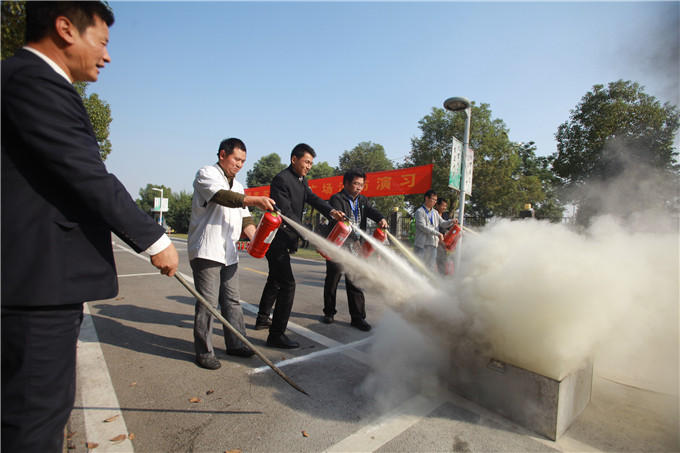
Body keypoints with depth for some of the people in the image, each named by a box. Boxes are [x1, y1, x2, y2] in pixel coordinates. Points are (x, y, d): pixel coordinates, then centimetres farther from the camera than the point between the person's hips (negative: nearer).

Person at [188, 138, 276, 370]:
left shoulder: (237, 186, 21)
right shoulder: (206, 174, -2)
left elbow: (244, 217, 16)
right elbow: (221, 196, -23)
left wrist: (255, 237, -1)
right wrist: (254, 200, -33)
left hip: (228, 253, 8)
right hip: (206, 251, -7)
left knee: (232, 301, 12)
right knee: (207, 302, -3)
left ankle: (236, 344, 24)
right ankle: (204, 351, 12)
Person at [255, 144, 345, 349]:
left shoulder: (301, 181, 13)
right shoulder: (281, 180, -16)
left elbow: (313, 199, 1)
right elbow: (286, 213, -23)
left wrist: (331, 211, -18)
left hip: (282, 240, 11)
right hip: (276, 239, -11)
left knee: (275, 280, 22)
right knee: (287, 284, -12)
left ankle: (262, 319, 39)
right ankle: (276, 335, -3)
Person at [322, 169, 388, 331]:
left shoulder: (362, 200, 14)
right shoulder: (337, 199, -7)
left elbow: (371, 210, -3)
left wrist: (381, 219, -25)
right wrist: (351, 227, -36)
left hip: (354, 248, 5)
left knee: (355, 283, 5)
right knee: (332, 281, 10)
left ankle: (358, 317, 12)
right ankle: (329, 312, 27)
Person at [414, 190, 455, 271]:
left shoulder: (435, 213, 17)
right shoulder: (419, 211, -4)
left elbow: (443, 223, 12)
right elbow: (423, 227, -14)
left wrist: (451, 221, -9)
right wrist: (438, 234, -19)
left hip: (433, 244, 6)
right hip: (421, 244, -6)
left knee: (431, 267, 8)